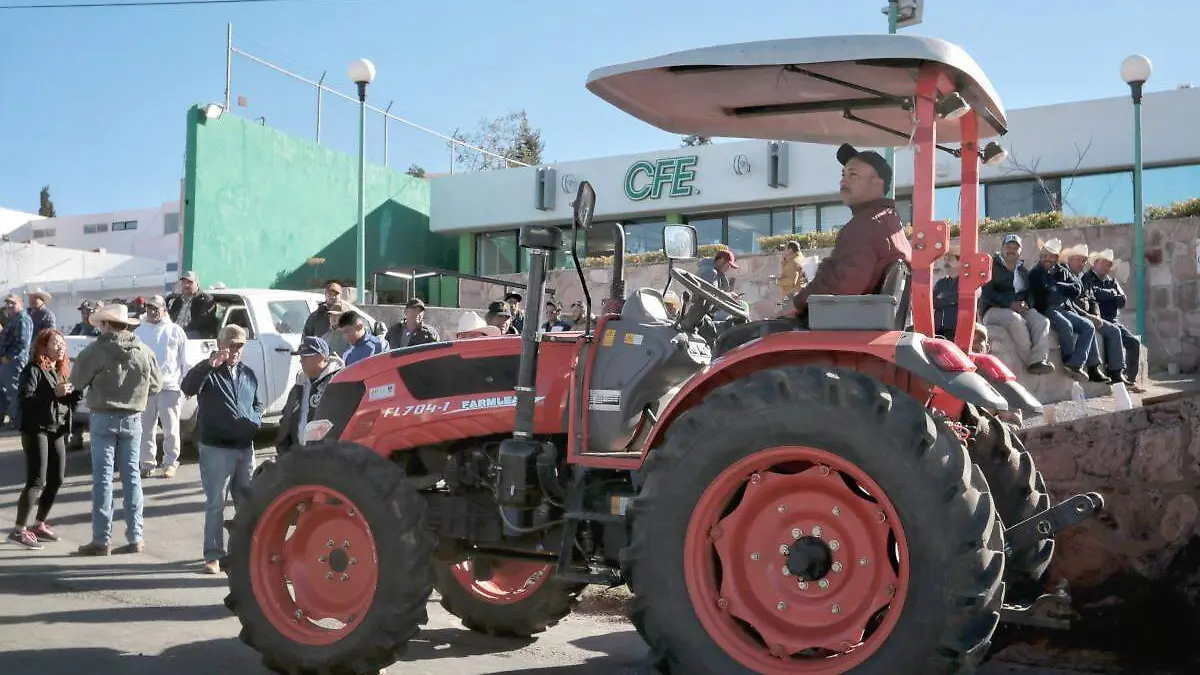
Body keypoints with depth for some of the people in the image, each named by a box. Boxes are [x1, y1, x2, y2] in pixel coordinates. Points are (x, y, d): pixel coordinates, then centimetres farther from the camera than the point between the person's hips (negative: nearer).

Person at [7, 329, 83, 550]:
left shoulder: (59, 371, 17)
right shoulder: (33, 370, -7)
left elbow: (70, 401, 18)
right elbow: (24, 398, -19)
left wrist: (76, 392, -2)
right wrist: (53, 393, -25)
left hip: (57, 430, 8)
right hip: (36, 430, -8)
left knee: (56, 480, 9)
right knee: (37, 481, -12)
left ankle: (39, 525, 21)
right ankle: (19, 530, -9)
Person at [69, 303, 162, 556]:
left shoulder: (96, 350, -12)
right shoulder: (144, 352, -1)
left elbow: (76, 381, -3)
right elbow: (155, 386, 6)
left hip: (103, 418, -3)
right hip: (133, 419, 3)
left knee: (103, 476, 2)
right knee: (131, 475, 10)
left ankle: (101, 540, 3)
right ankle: (135, 537, 12)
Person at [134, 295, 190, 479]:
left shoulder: (175, 331, 6)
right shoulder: (139, 332, 11)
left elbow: (185, 360, 6)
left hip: (170, 386, -2)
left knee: (171, 429, 1)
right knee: (146, 428, 6)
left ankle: (171, 462, 11)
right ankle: (148, 463, 14)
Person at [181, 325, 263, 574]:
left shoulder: (248, 374, 14)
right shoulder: (209, 372, -4)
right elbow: (187, 387, -23)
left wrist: (255, 421, 6)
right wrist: (210, 364, -33)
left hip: (245, 446, 6)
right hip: (216, 448, -6)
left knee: (248, 501, 13)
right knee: (215, 503, -3)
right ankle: (213, 555, 3)